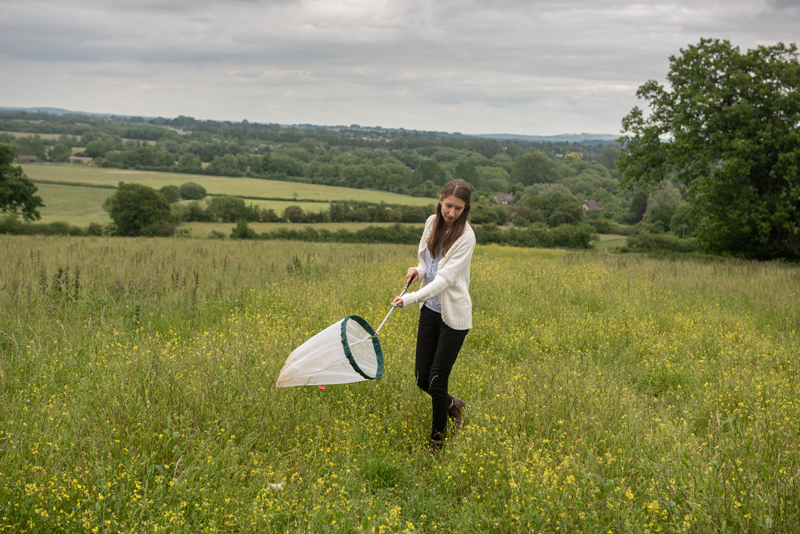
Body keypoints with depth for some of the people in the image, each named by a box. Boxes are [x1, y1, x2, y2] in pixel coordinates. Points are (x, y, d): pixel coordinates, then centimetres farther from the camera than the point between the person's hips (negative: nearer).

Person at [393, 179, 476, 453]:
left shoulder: (466, 236, -17)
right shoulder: (432, 223, 2)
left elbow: (447, 277, -23)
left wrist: (411, 298, -33)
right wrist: (418, 271, -7)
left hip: (453, 315, -6)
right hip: (430, 310, 6)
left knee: (437, 380, -2)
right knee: (421, 376, 9)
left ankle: (437, 443, 16)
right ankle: (452, 404, 40)